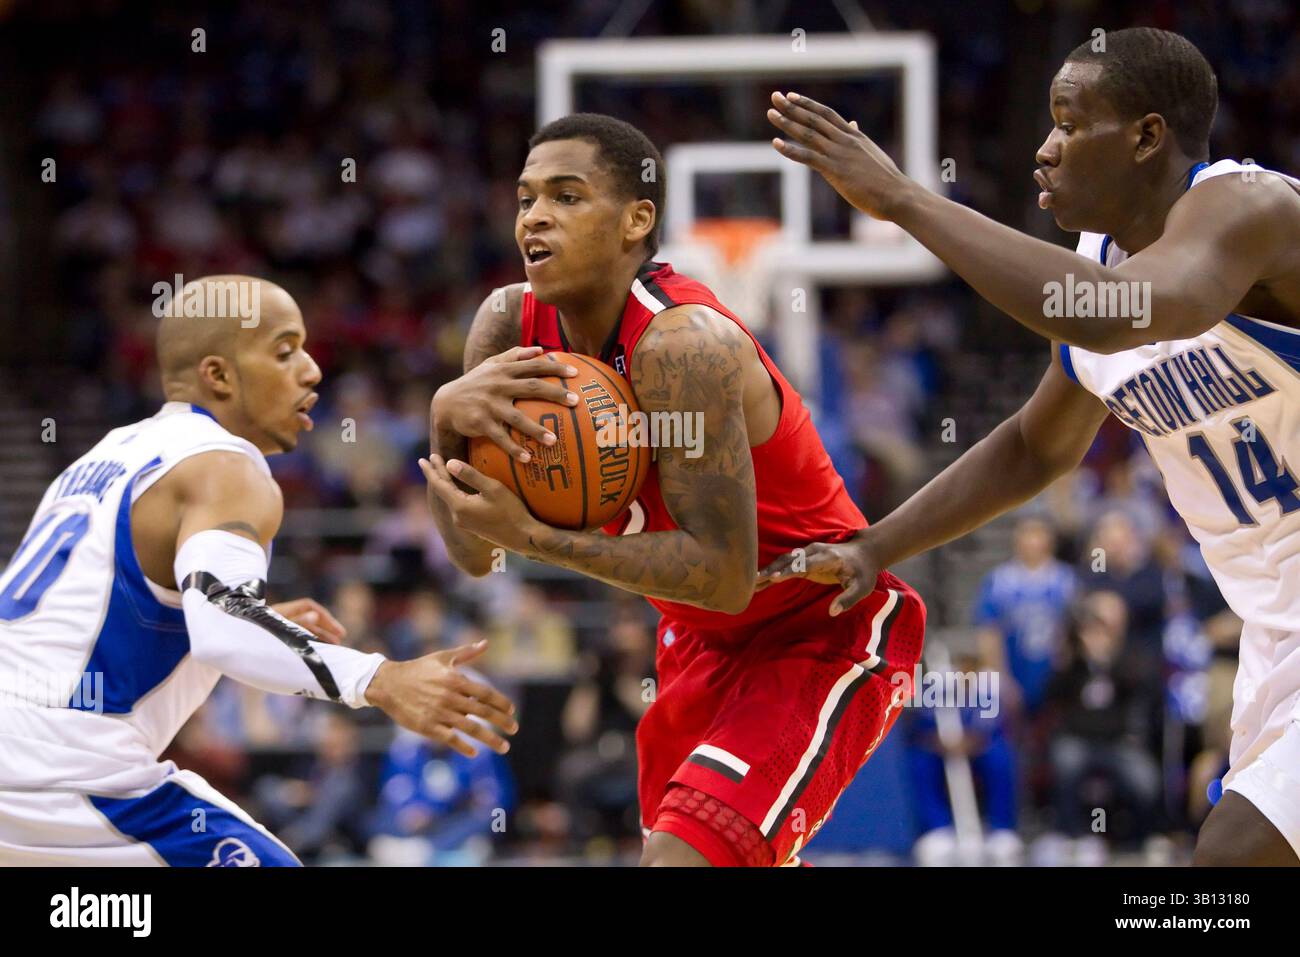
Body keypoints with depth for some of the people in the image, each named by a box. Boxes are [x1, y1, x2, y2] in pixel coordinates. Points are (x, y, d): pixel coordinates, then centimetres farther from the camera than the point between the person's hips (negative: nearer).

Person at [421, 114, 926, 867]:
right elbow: (473, 553, -9)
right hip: (705, 639, 9)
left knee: (681, 857, -26)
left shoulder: (684, 346, -30)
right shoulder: (509, 325, -9)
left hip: (827, 638, -9)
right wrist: (447, 417, -28)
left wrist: (531, 537, -37)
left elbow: (723, 575, -34)